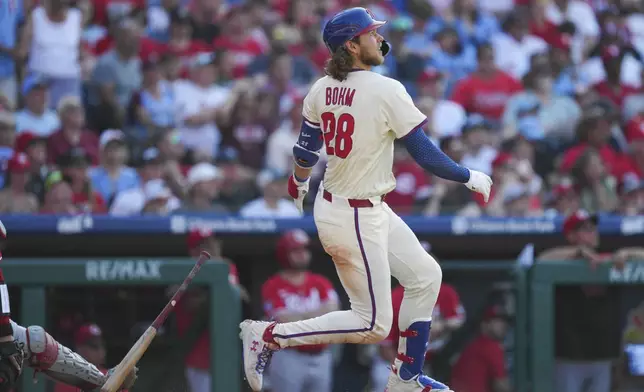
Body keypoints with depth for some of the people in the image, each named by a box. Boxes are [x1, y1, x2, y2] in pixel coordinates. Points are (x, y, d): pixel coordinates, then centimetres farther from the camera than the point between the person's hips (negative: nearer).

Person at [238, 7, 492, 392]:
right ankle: (267, 335, -2)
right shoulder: (386, 91, -20)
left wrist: (299, 183, 34)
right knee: (372, 325, 0)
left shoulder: (321, 89, 1)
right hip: (357, 220, -9)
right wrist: (470, 177, -1)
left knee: (426, 275, 20)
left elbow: (305, 152, 13)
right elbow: (426, 155, -17)